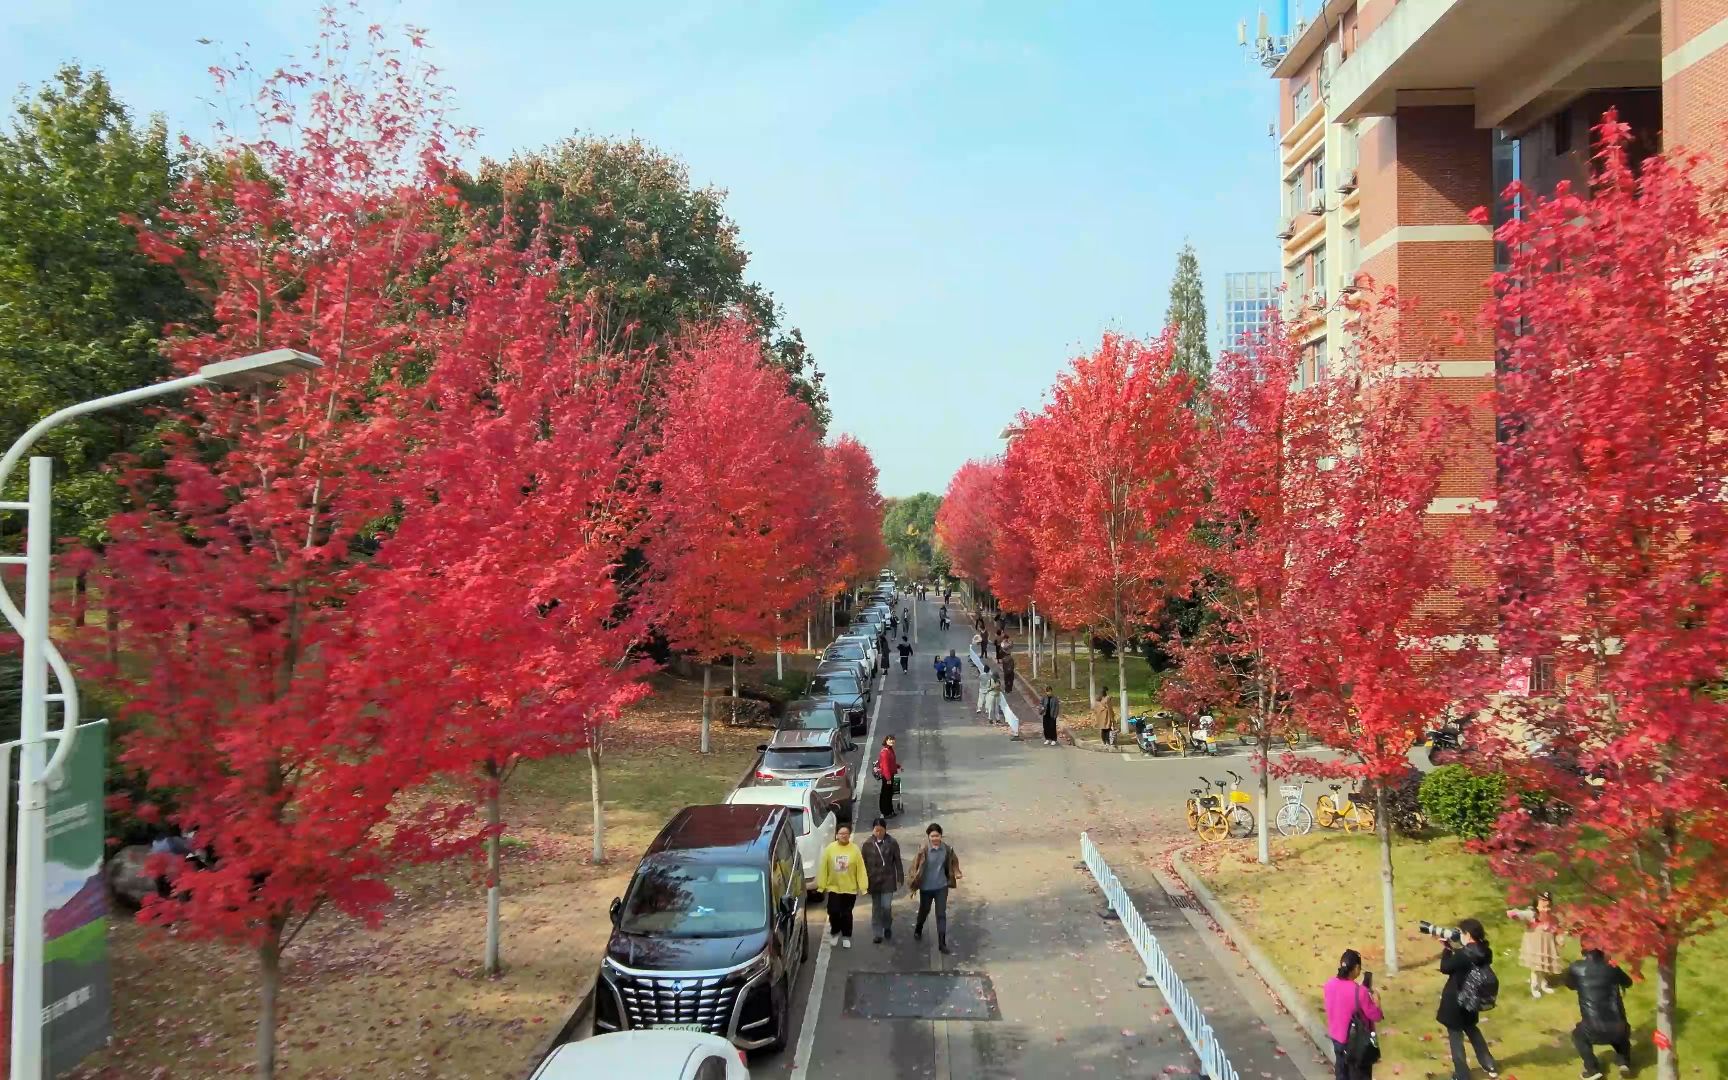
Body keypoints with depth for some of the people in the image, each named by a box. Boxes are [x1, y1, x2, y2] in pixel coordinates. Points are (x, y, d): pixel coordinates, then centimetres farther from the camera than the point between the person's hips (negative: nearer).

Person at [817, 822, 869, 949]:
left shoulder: (855, 850, -8)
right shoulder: (829, 849, -6)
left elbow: (861, 869, -6)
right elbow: (823, 868, -2)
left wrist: (863, 887, -8)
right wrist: (821, 885, -1)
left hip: (850, 888, 0)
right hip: (833, 887, 0)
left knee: (846, 914, 8)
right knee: (833, 912, -3)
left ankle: (846, 937, 26)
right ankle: (835, 932, 25)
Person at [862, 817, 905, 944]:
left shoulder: (892, 843, -5)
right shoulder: (867, 844, -2)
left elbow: (898, 862, 1)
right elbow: (864, 863, 4)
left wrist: (900, 878, 1)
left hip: (888, 880, -1)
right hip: (873, 880, 2)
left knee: (886, 906, -6)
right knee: (876, 908, 8)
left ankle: (887, 927, 22)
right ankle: (877, 933, 18)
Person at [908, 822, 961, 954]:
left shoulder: (947, 850, -9)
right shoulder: (923, 851, -19)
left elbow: (953, 862, 7)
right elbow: (915, 867, -14)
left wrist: (956, 873, -9)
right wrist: (913, 884, -17)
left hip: (942, 887, 1)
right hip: (926, 887, -1)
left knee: (941, 914, 0)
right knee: (924, 911, 20)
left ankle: (942, 943, 8)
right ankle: (918, 930, 50)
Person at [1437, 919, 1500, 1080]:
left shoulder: (1463, 954, -28)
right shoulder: (1484, 952, -5)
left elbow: (1445, 968, -15)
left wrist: (1447, 948, -5)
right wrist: (1453, 949, 1)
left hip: (1455, 1001, -8)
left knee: (1455, 1035, 7)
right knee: (1471, 1029, 29)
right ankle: (1490, 1066, 36)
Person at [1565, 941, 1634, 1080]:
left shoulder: (1577, 968, 0)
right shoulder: (1611, 967, 6)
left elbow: (1570, 984, 21)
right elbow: (1628, 982, 27)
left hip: (1594, 1030, -3)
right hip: (1618, 1028, 3)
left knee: (1578, 1035, 30)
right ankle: (1624, 1063, 17)